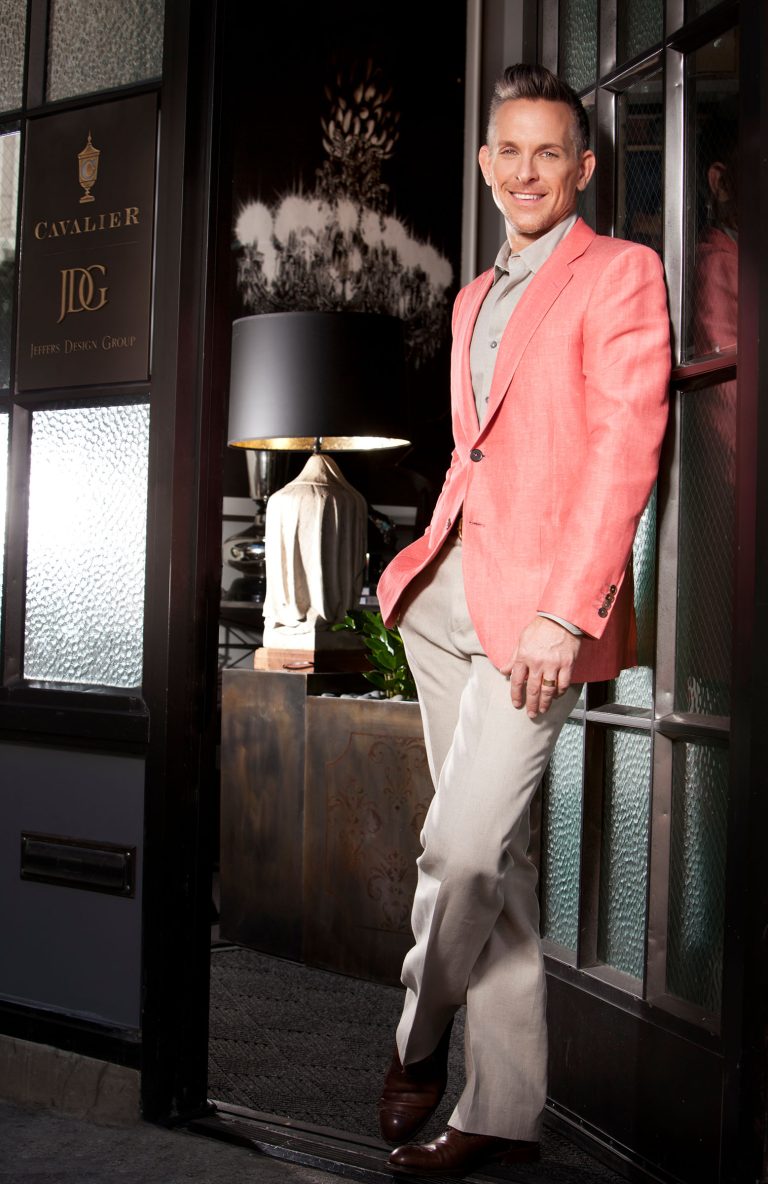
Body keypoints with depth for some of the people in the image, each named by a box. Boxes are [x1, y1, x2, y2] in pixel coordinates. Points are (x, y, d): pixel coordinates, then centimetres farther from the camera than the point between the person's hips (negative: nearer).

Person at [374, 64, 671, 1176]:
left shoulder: (621, 273, -1)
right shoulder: (477, 297, 22)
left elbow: (627, 449, -11)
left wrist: (565, 614, -19)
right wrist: (427, 562, 12)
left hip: (539, 602, -7)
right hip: (448, 590, 7)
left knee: (462, 846, -13)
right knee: (493, 854, 9)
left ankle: (415, 1049, 13)